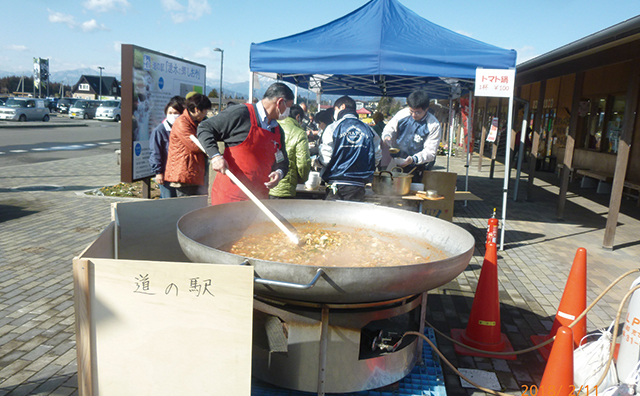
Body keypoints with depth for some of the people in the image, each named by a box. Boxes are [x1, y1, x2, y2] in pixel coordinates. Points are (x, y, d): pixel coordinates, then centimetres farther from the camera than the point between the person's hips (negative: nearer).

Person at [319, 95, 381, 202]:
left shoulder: (332, 128, -4)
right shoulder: (369, 130, 6)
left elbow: (325, 158, -7)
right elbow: (377, 157, 8)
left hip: (337, 185, -3)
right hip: (358, 186, 3)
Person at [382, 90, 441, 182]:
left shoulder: (433, 126, -15)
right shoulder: (402, 114, -3)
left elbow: (430, 152, -16)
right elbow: (390, 128, 11)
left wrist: (413, 159, -33)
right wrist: (387, 136, -14)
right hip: (397, 163, 4)